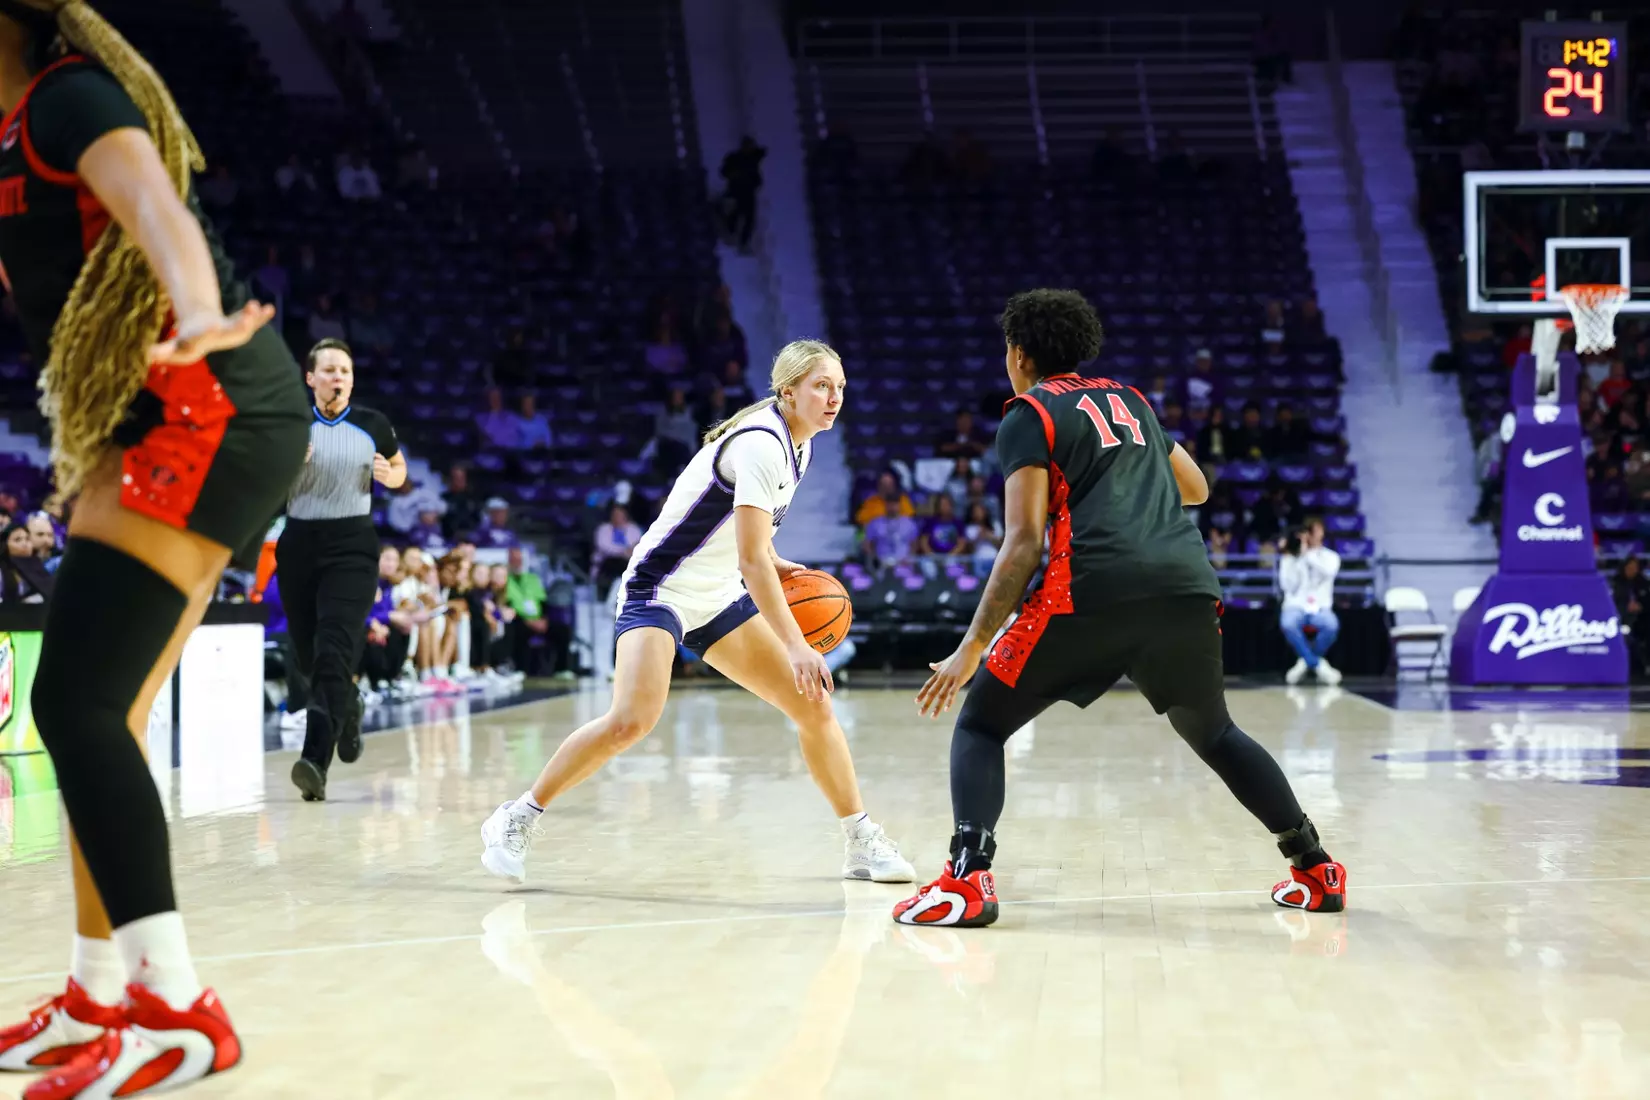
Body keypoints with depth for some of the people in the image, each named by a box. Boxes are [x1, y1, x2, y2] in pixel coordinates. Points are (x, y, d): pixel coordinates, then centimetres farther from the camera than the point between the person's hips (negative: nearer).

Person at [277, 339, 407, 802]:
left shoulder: (373, 425, 3)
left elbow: (399, 466, 20)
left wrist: (390, 476, -3)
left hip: (352, 543, -2)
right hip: (299, 542, 2)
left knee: (334, 650, -18)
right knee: (309, 654, 10)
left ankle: (316, 760, -23)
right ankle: (348, 708, 42)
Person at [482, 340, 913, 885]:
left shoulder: (797, 446, 7)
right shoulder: (761, 445, -21)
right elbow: (751, 560, -28)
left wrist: (779, 568, 5)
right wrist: (796, 646, -31)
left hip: (718, 596, 9)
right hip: (660, 589, -9)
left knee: (814, 704, 3)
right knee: (631, 720, -26)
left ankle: (862, 844, 14)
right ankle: (517, 819, -9)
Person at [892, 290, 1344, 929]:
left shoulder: (1030, 416, 8)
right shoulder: (1127, 400, 26)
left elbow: (1024, 543, -3)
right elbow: (1195, 489, 37)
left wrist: (972, 648, -1)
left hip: (1094, 591, -5)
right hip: (1188, 587, 6)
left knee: (980, 725, 7)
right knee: (1212, 734, 28)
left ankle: (968, 881, -12)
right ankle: (1316, 869, 25)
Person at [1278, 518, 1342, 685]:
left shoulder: (1331, 557, 9)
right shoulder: (1291, 557, 8)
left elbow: (1328, 572, -16)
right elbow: (1288, 586, -5)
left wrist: (1307, 553, -14)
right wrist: (1290, 559, -9)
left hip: (1320, 609, 1)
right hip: (1296, 607, 0)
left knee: (1331, 625, -36)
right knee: (1288, 624, -38)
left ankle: (1306, 662, -11)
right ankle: (1319, 665, -24)